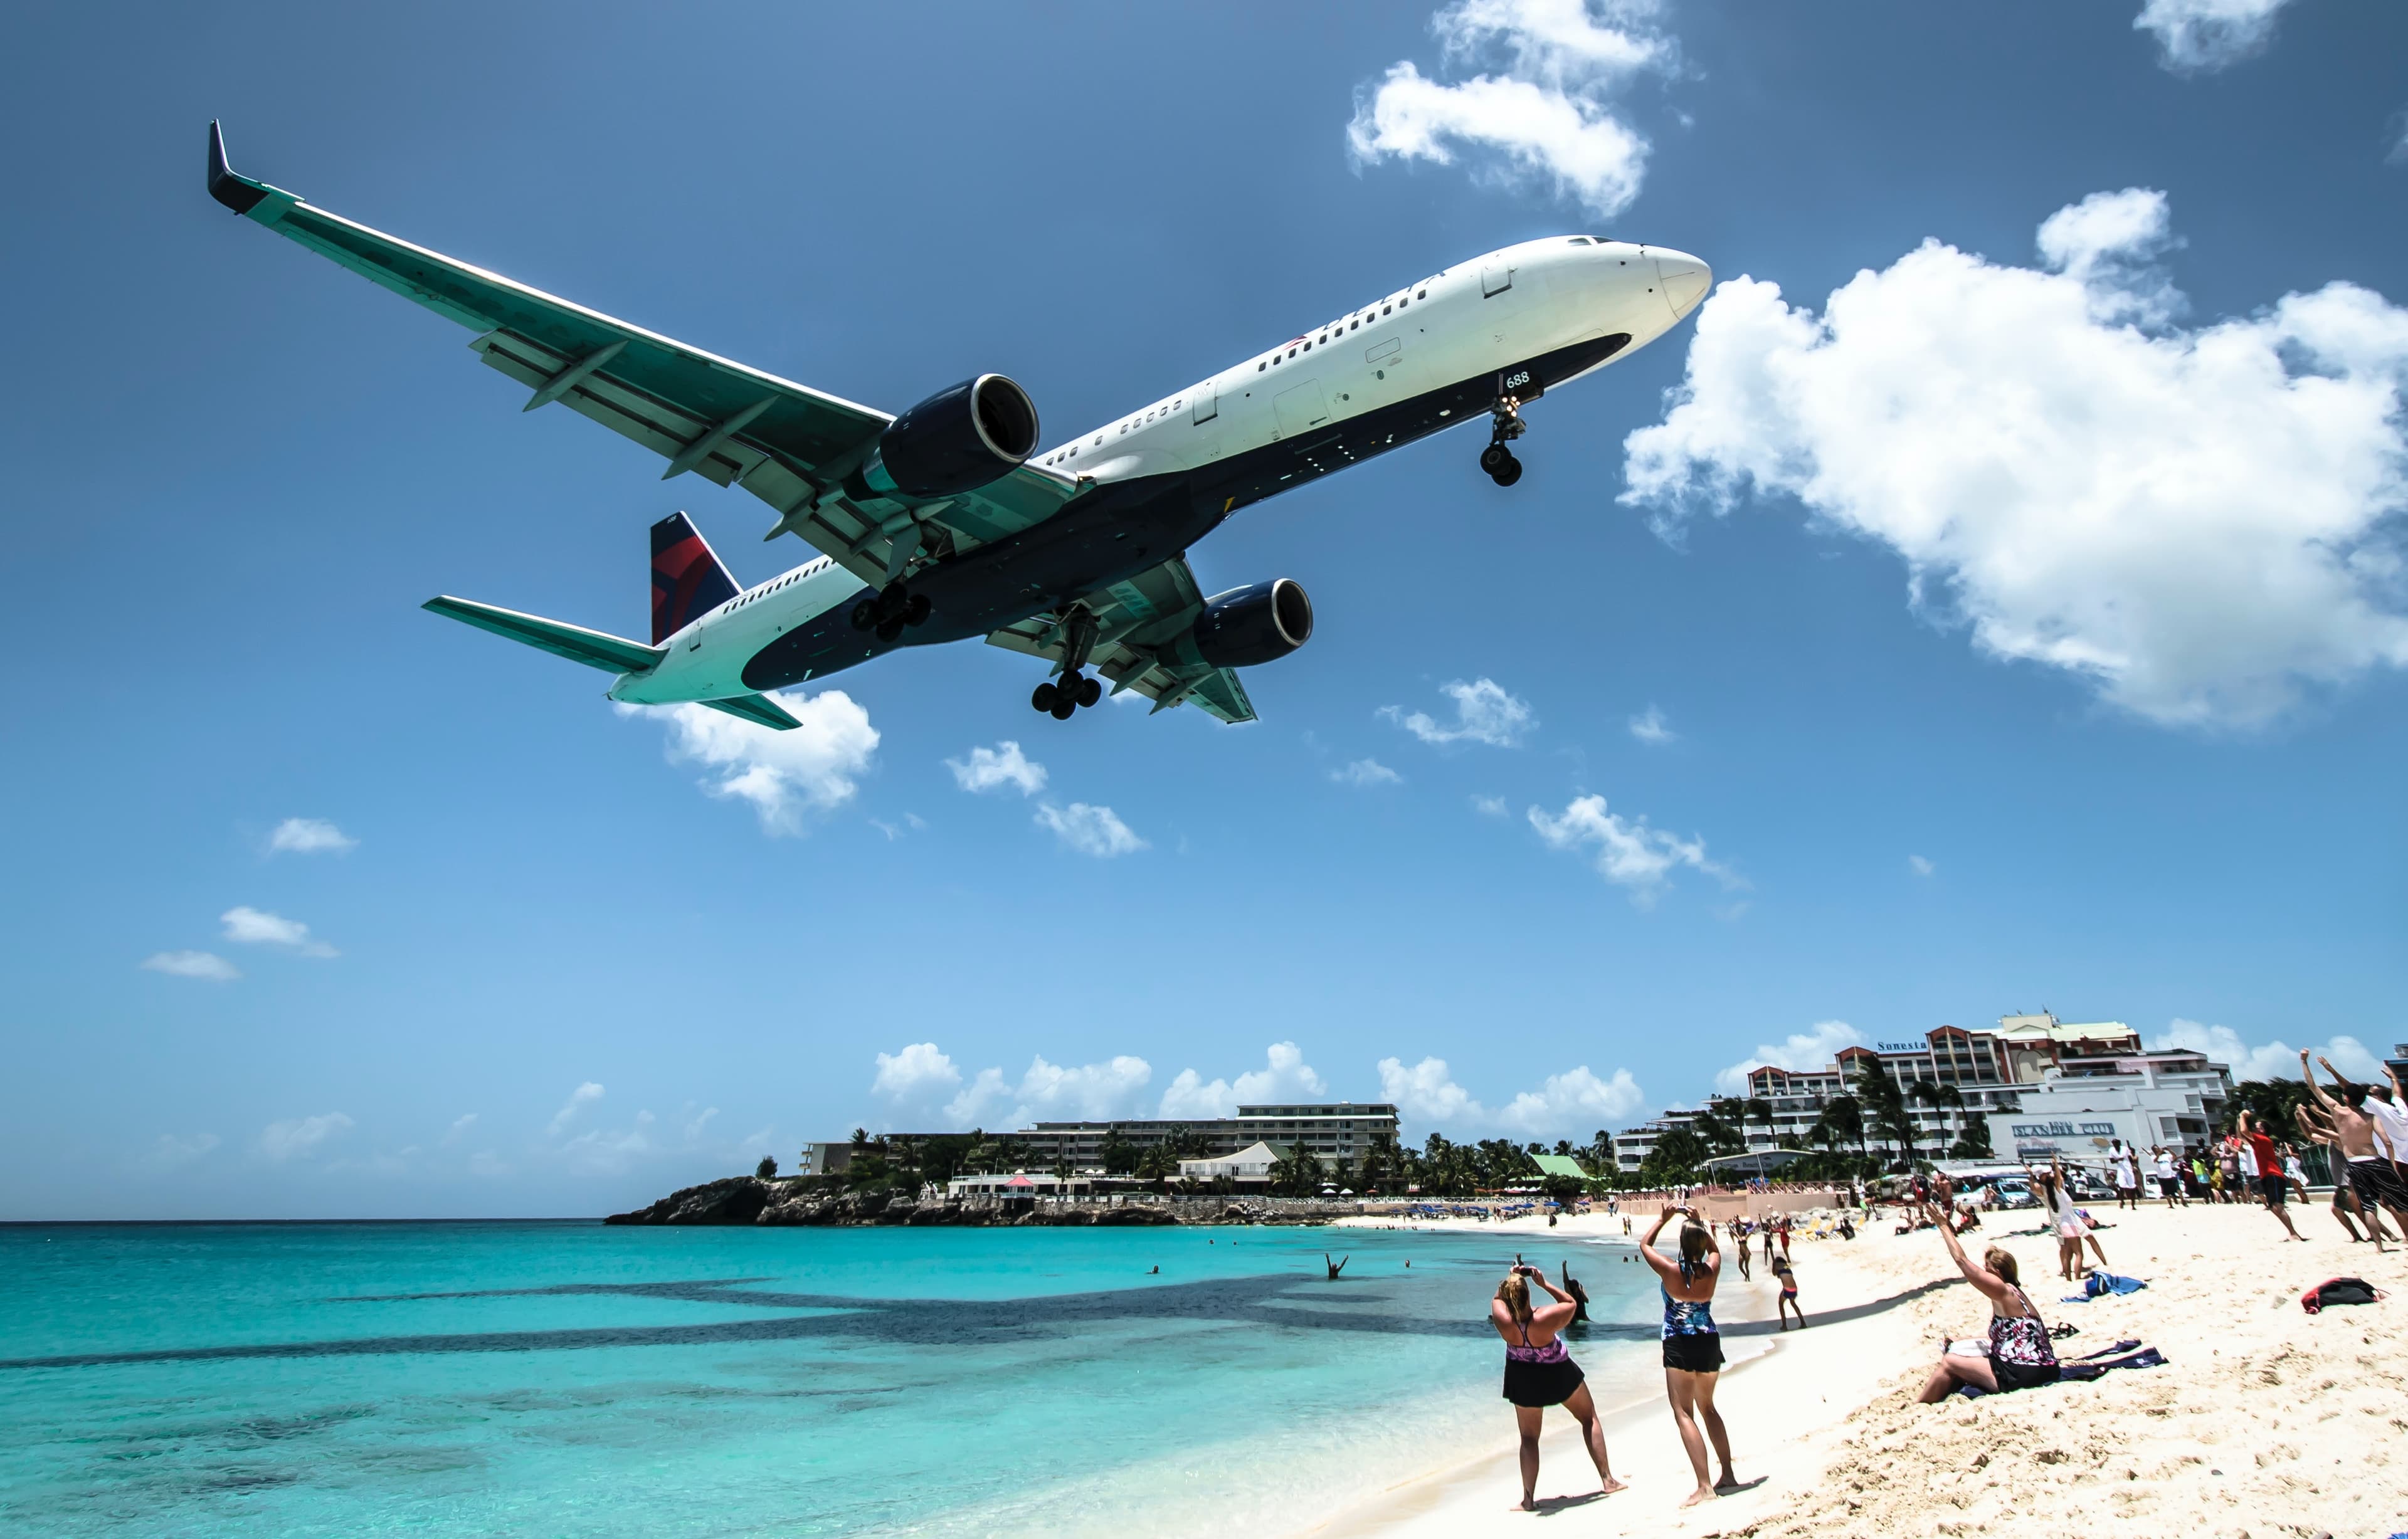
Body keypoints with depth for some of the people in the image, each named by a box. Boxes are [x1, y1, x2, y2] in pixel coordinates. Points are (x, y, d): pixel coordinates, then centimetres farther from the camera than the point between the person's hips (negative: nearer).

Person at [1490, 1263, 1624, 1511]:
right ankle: (1608, 1480, 26)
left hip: (1523, 1381, 1)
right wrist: (1544, 1283, -18)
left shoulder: (1504, 1322, -28)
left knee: (1529, 1438, 15)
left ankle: (1529, 1500, 10)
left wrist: (1510, 1279, -8)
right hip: (1559, 1375, -1)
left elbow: (1497, 1300, -5)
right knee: (1589, 1418, 22)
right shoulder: (1543, 1319, -35)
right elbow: (1571, 1303, -16)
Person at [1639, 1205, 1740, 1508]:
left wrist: (1663, 1219, 11)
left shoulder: (1671, 1270, -14)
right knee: (1707, 1407, 22)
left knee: (1684, 1412, -4)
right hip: (1710, 1341, 5)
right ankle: (1728, 1474, 24)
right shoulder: (1712, 1268, -6)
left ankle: (1705, 1486, -13)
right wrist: (1698, 1223, 15)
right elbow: (1714, 1248, 20)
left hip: (1679, 1346, -5)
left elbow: (1645, 1245, 4)